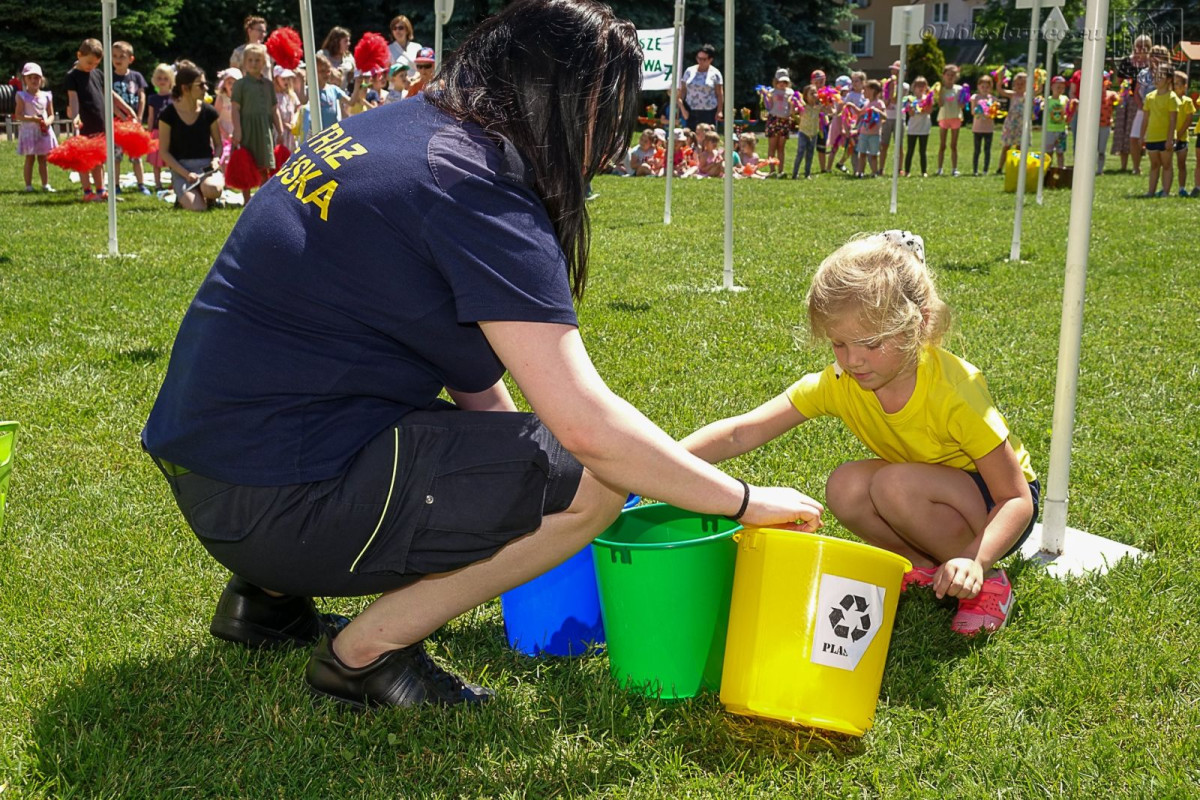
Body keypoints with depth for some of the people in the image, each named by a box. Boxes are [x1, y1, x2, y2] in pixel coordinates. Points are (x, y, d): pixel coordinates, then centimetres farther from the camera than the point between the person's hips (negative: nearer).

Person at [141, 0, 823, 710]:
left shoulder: (399, 126, 10)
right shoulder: (475, 191, -17)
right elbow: (587, 423, -21)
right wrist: (745, 500, -9)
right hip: (278, 505, -9)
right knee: (595, 479, -12)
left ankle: (268, 595, 20)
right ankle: (368, 652, -1)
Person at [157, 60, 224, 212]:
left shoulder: (209, 112, 3)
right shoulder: (168, 114, -4)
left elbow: (218, 144, 12)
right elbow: (164, 151, -3)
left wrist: (216, 159, -12)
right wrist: (186, 174, -14)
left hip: (206, 165, 1)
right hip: (180, 168, -1)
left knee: (211, 188, -36)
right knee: (197, 207, -27)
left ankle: (210, 197, 4)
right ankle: (182, 195, 11)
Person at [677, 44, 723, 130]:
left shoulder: (715, 73, 3)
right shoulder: (689, 71, 10)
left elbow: (720, 94, 1)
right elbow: (682, 90, 10)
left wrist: (719, 111, -9)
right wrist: (682, 108, 0)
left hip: (709, 113, -2)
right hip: (690, 112, 2)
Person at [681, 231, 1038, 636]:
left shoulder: (956, 389, -29)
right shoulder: (838, 383, -17)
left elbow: (1018, 499, -25)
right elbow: (740, 432, -24)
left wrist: (975, 560, -43)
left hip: (996, 504, -5)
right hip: (928, 492, 5)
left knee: (896, 485, -32)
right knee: (845, 486, -22)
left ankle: (987, 581, -12)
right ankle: (925, 568, -2)